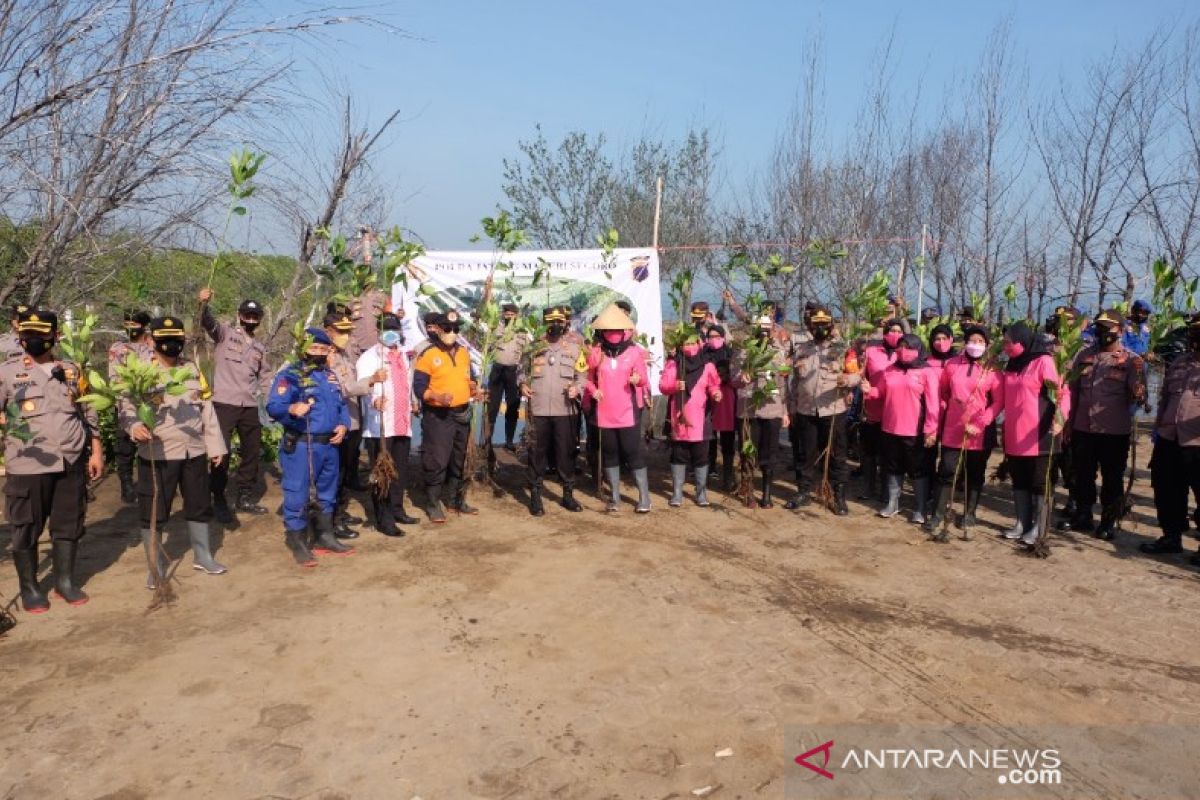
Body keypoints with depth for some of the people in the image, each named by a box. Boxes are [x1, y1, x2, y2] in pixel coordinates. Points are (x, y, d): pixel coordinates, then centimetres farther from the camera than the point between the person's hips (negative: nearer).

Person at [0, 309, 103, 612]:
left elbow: (89, 414, 15)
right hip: (28, 464, -3)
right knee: (26, 528, 6)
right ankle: (29, 588, 20)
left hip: (72, 462, 3)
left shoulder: (71, 370, 10)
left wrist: (96, 451, 11)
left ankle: (65, 582, 25)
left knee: (69, 524, 11)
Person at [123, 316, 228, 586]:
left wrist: (215, 445, 9)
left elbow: (206, 408, 12)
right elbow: (126, 406, -11)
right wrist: (135, 426, -33)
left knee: (199, 505, 15)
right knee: (154, 512, 2)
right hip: (157, 454, -4)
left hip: (194, 451, 5)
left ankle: (202, 556, 31)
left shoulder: (192, 369, 11)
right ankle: (156, 567, 17)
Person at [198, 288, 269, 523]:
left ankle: (245, 497, 24)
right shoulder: (224, 333, 1)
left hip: (250, 406, 6)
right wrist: (203, 303, -40)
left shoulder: (260, 347, 17)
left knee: (253, 452, 11)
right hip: (224, 403, -6)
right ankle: (219, 500, 11)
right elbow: (207, 322, -19)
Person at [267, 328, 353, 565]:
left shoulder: (329, 375, 14)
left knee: (327, 494, 17)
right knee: (298, 495, -3)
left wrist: (343, 425, 2)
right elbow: (273, 406, -19)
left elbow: (342, 404, 20)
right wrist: (292, 408, -39)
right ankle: (297, 544, 9)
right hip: (301, 446, -8)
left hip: (329, 444, 8)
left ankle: (325, 538, 30)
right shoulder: (290, 375, -9)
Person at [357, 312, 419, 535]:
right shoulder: (369, 357, -7)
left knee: (400, 471, 14)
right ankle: (384, 520, 2)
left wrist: (410, 405, 21)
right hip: (379, 426, -7)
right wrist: (374, 400, -40)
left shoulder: (403, 356, 18)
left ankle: (397, 510, 27)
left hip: (402, 424, 7)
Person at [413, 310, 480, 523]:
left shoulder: (464, 353, 10)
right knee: (436, 461, -6)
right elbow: (419, 388, -13)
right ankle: (433, 505, 6)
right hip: (438, 416, -7)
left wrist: (474, 389, 0)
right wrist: (438, 397, -28)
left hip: (462, 414, 7)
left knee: (459, 460, 15)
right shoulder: (427, 355, -10)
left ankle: (457, 500, 29)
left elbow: (471, 378, 21)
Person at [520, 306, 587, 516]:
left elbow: (582, 375, 5)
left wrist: (577, 388, -15)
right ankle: (535, 496, 14)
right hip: (538, 408, 0)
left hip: (565, 409, 0)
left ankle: (568, 494, 19)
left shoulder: (574, 347, 5)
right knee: (537, 451, 4)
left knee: (566, 451, 7)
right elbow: (521, 368, 14)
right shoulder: (534, 346, 6)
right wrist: (522, 384, -4)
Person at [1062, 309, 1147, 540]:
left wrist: (1138, 374, -29)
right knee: (1083, 476, 15)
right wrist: (1069, 424, 8)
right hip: (1083, 429, 4)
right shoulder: (1084, 356, 7)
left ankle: (1109, 522, 21)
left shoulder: (1131, 361, -5)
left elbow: (1139, 397, -11)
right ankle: (1082, 516, 30)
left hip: (1114, 432, -4)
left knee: (1111, 479, 9)